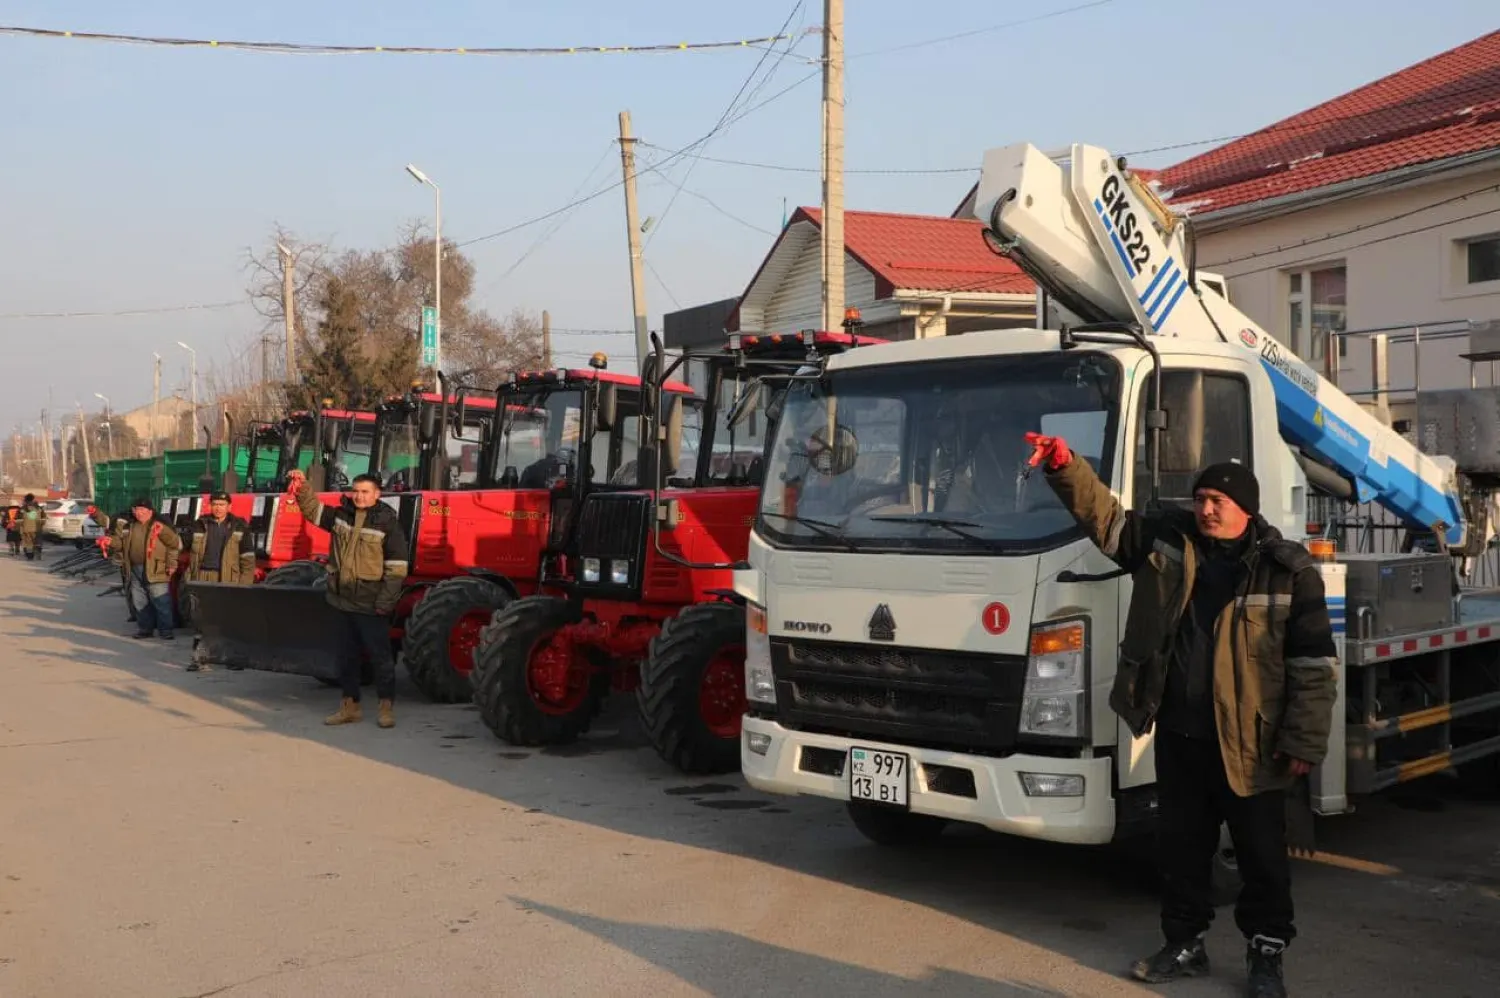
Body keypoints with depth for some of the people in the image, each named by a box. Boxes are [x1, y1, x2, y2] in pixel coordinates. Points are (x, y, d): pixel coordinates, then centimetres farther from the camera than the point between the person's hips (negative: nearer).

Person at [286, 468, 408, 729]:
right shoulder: (341, 515, 9)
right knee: (347, 656, 13)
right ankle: (350, 706, 23)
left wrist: (386, 601, -14)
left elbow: (397, 565, -11)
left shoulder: (388, 522, -9)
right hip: (344, 602, 6)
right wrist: (303, 487, -3)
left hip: (371, 606, -6)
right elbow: (312, 509, 16)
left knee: (380, 656, 0)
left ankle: (387, 707, 8)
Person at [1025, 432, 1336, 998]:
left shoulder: (1288, 570, -7)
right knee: (1179, 844, 14)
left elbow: (1314, 664, -8)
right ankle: (1184, 945, 29)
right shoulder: (1167, 541, 4)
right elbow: (1103, 516, 1)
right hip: (1178, 734, 4)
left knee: (1262, 854, 8)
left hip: (1249, 743, -4)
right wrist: (1065, 467, -16)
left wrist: (1304, 743, -11)